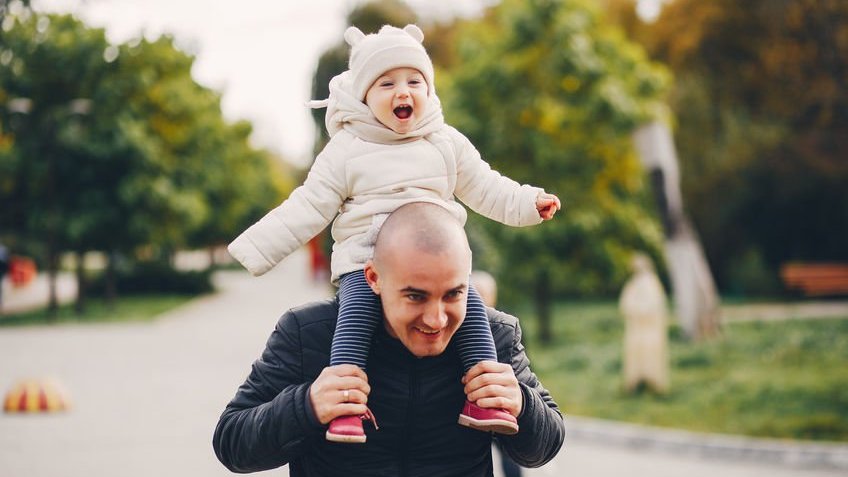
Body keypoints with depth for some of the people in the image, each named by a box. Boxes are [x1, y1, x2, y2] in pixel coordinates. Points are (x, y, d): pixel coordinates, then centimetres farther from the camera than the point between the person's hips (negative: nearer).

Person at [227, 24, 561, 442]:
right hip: (364, 260, -2)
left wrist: (529, 202, 3)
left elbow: (484, 187, 18)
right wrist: (256, 248, -5)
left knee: (471, 306, -20)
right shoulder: (345, 150, 4)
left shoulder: (447, 143, 11)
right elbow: (308, 207, 3)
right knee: (356, 312, -29)